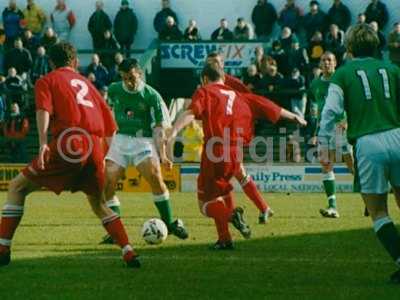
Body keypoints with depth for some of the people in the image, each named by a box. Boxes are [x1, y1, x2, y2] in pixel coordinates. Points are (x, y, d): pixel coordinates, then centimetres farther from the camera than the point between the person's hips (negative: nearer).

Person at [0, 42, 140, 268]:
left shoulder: (46, 81, 15)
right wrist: (104, 158, 36)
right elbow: (110, 126, 28)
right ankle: (129, 253, 9)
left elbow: (44, 109, -7)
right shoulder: (86, 83, 30)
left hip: (68, 142, -4)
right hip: (95, 147, 5)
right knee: (99, 204, 24)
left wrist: (43, 143, -19)